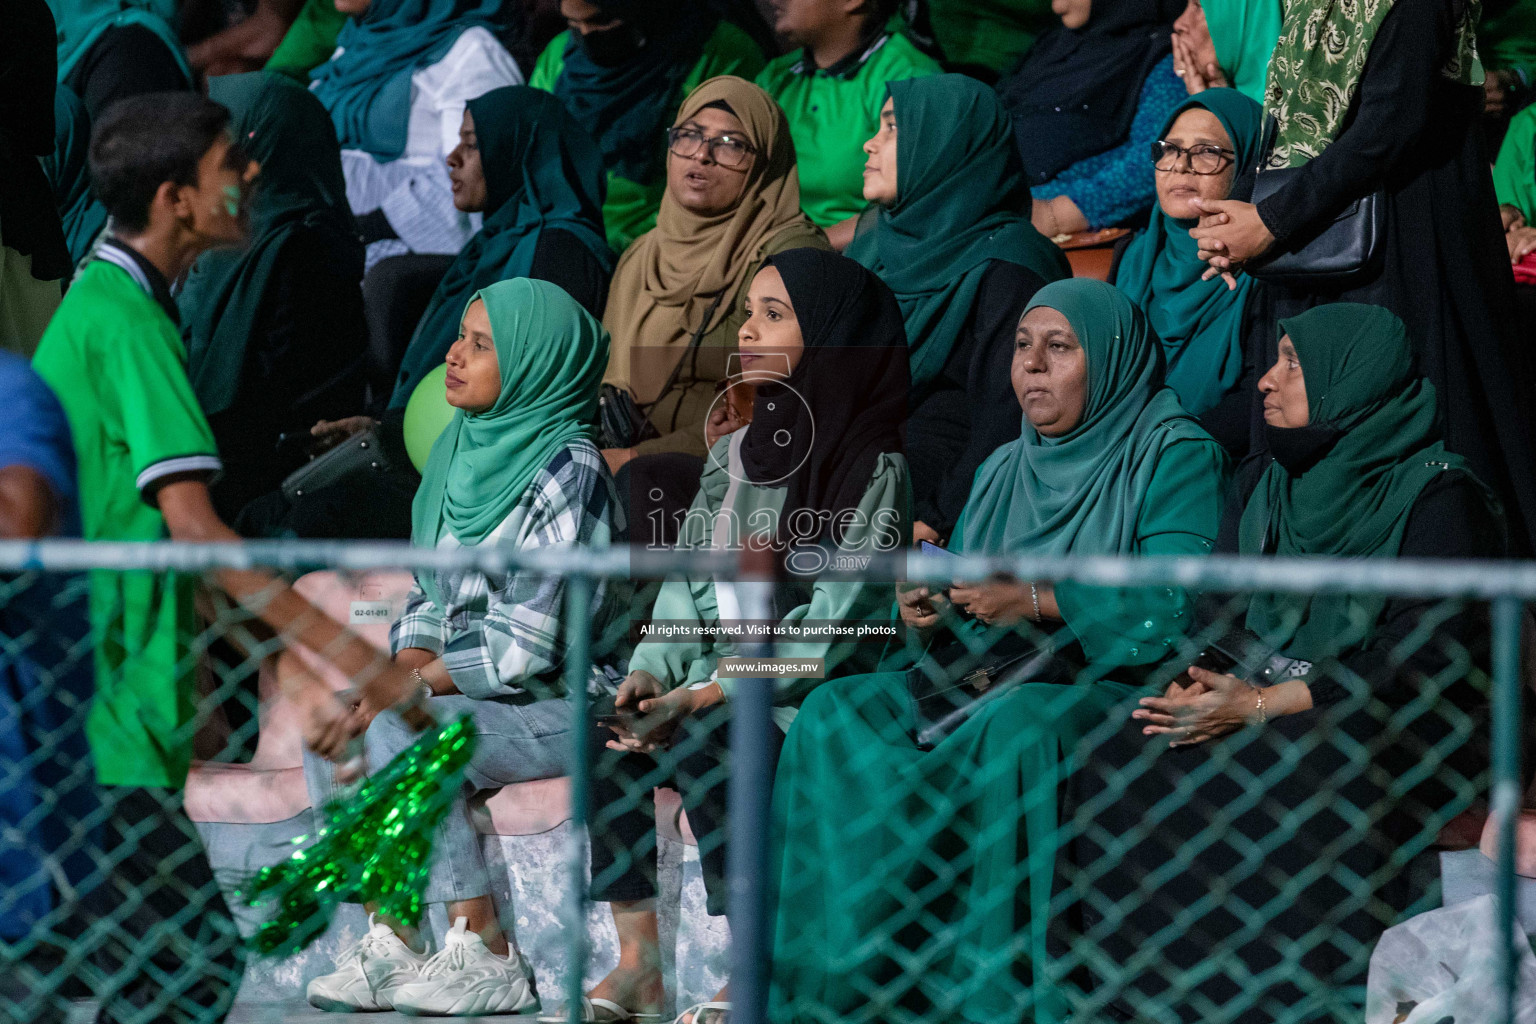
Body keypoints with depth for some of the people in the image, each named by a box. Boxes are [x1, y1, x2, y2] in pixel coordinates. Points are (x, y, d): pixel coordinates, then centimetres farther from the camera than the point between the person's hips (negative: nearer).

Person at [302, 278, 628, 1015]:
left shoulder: (567, 471, -17)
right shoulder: (465, 453, 9)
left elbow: (525, 648, -21)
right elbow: (429, 595, 16)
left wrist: (412, 685, -14)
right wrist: (409, 663, -5)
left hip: (563, 707, -8)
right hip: (473, 694, 8)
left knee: (397, 733, -28)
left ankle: (486, 956, -22)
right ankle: (390, 944, -12)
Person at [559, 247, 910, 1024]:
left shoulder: (875, 469, -9)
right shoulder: (736, 450, 15)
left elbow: (832, 627, -16)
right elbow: (687, 584, 14)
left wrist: (702, 699, -22)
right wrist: (652, 672, -6)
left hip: (814, 698, -7)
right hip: (718, 681, 7)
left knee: (698, 747, -32)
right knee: (607, 740, -20)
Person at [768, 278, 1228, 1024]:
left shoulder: (1175, 455, -1)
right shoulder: (1002, 471, 21)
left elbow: (1176, 609, -16)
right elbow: (959, 644, 18)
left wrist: (1037, 601, -22)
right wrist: (930, 621, -6)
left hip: (1122, 687, -7)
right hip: (997, 682, 7)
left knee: (1009, 728, -38)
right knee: (835, 713, -17)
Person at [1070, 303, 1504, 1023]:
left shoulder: (1439, 496, -6)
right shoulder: (1275, 485, 17)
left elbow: (1420, 658, -16)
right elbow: (1216, 609, 13)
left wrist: (1260, 706, -22)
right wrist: (1197, 685, -11)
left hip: (1383, 731, -6)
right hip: (1260, 705, 6)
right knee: (1122, 768, -20)